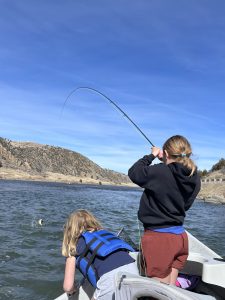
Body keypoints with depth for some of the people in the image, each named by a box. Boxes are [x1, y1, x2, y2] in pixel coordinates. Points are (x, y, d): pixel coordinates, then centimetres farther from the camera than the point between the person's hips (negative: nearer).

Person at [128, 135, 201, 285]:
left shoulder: (160, 172, -19)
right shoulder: (195, 178, 1)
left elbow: (133, 172, -7)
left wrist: (151, 155, 5)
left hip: (158, 237, -7)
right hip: (180, 236, 7)